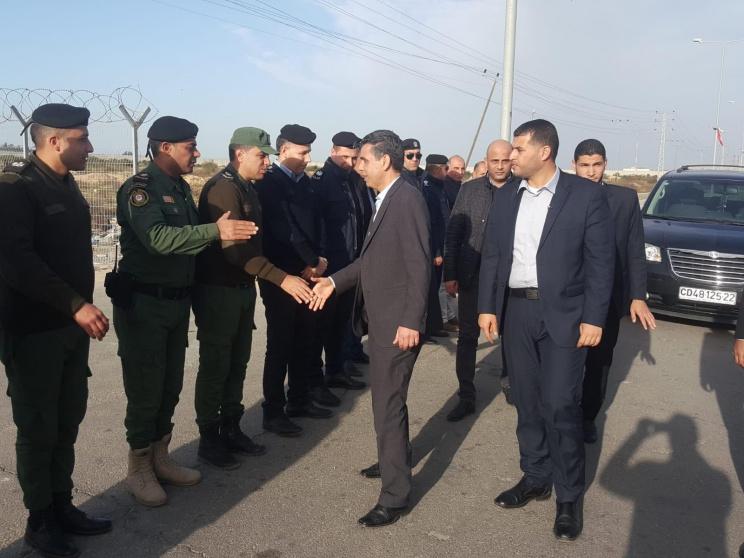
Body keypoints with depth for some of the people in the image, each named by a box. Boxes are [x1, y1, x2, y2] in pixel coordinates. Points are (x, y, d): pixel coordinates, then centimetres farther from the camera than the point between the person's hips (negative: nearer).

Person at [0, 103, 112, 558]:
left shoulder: (67, 185, 12)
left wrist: (83, 308, 13)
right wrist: (77, 305, -26)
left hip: (71, 326, 7)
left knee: (67, 423, 14)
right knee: (38, 429, 5)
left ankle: (62, 507, 28)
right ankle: (40, 522, 20)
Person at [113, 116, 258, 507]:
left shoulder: (181, 188, 11)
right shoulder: (139, 188, -15)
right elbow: (158, 238, -31)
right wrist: (216, 231, -36)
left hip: (177, 301, 8)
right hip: (143, 303, -8)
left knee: (170, 387, 15)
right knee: (145, 389, 2)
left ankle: (159, 458, 30)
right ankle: (139, 469, 17)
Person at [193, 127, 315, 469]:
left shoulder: (246, 188, 11)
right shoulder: (223, 188, -17)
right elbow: (233, 247, -27)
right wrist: (281, 278, -31)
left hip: (242, 288, 9)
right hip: (218, 290, -9)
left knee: (237, 364, 15)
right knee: (215, 366, 2)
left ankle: (231, 431, 28)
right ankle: (209, 439, 16)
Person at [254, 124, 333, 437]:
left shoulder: (304, 182, 12)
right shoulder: (269, 183, -11)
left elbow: (315, 224, 11)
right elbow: (283, 231, -18)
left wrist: (314, 262, -4)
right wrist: (313, 262, -11)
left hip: (306, 273, 7)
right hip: (281, 278, -7)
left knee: (304, 341, 13)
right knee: (280, 345, 1)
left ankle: (299, 400, 28)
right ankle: (273, 412, 12)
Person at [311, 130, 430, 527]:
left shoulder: (408, 199, -16)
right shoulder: (384, 200, 13)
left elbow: (419, 265, -21)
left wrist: (411, 321, -22)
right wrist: (334, 281, 9)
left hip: (398, 322, -9)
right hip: (379, 318, 9)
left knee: (387, 404, -4)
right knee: (388, 397, 23)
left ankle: (394, 495, 8)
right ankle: (396, 459, 43)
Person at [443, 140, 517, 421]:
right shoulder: (469, 189, 3)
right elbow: (453, 233, 2)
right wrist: (450, 273, -3)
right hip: (472, 274, 1)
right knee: (467, 336, 6)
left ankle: (509, 378, 41)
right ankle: (466, 397, 17)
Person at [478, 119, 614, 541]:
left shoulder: (586, 195, -6)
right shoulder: (507, 198, 6)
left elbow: (601, 261, -6)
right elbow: (492, 255, 9)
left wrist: (594, 318, -11)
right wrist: (487, 307, 3)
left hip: (564, 314, -4)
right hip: (516, 311, 4)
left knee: (561, 406, -4)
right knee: (527, 402, 12)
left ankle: (570, 495, 13)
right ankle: (536, 478, 28)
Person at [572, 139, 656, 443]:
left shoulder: (626, 198, -1)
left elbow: (635, 252, 0)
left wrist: (638, 296, -5)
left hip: (608, 297, 1)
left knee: (599, 363, 13)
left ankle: (588, 416, 31)